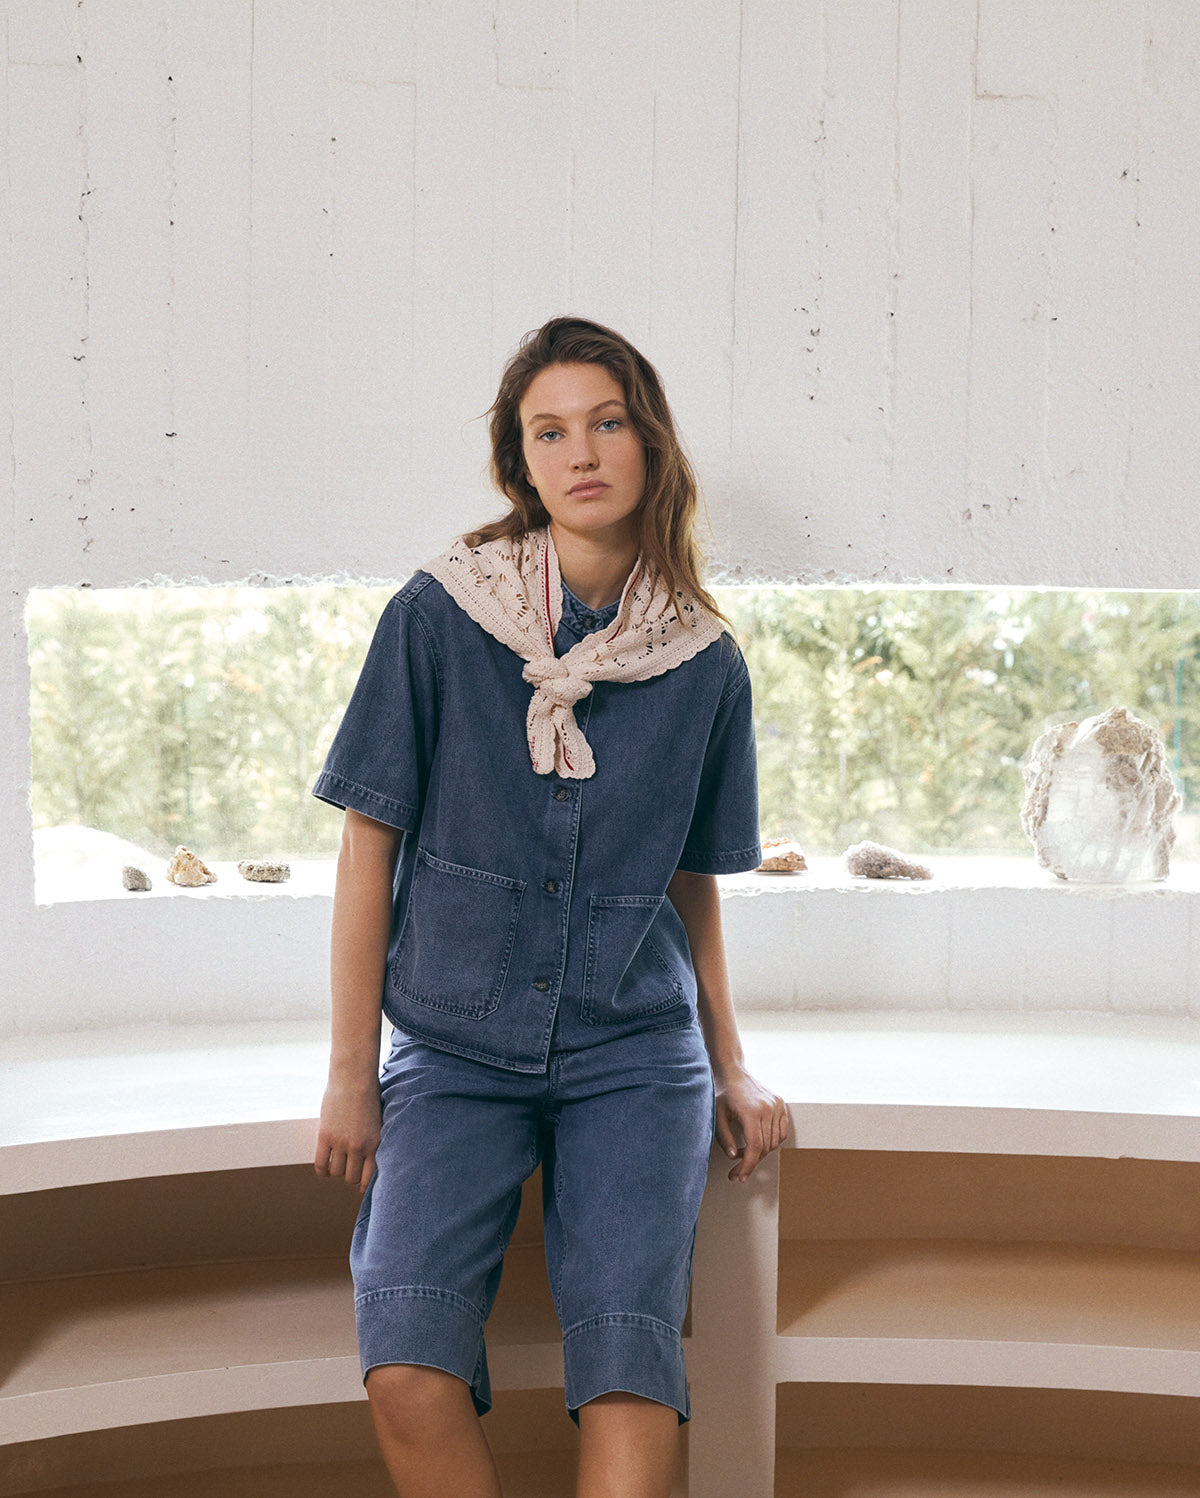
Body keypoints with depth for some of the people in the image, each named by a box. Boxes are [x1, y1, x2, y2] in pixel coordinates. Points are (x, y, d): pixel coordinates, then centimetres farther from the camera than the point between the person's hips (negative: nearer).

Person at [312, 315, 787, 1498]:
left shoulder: (705, 665, 4)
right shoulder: (435, 617, -2)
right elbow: (370, 842, 1)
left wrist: (730, 1069, 11)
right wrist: (350, 1074, 0)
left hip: (633, 1055, 1)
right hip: (455, 1050, -1)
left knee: (627, 1350, -23)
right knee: (407, 1366, -23)